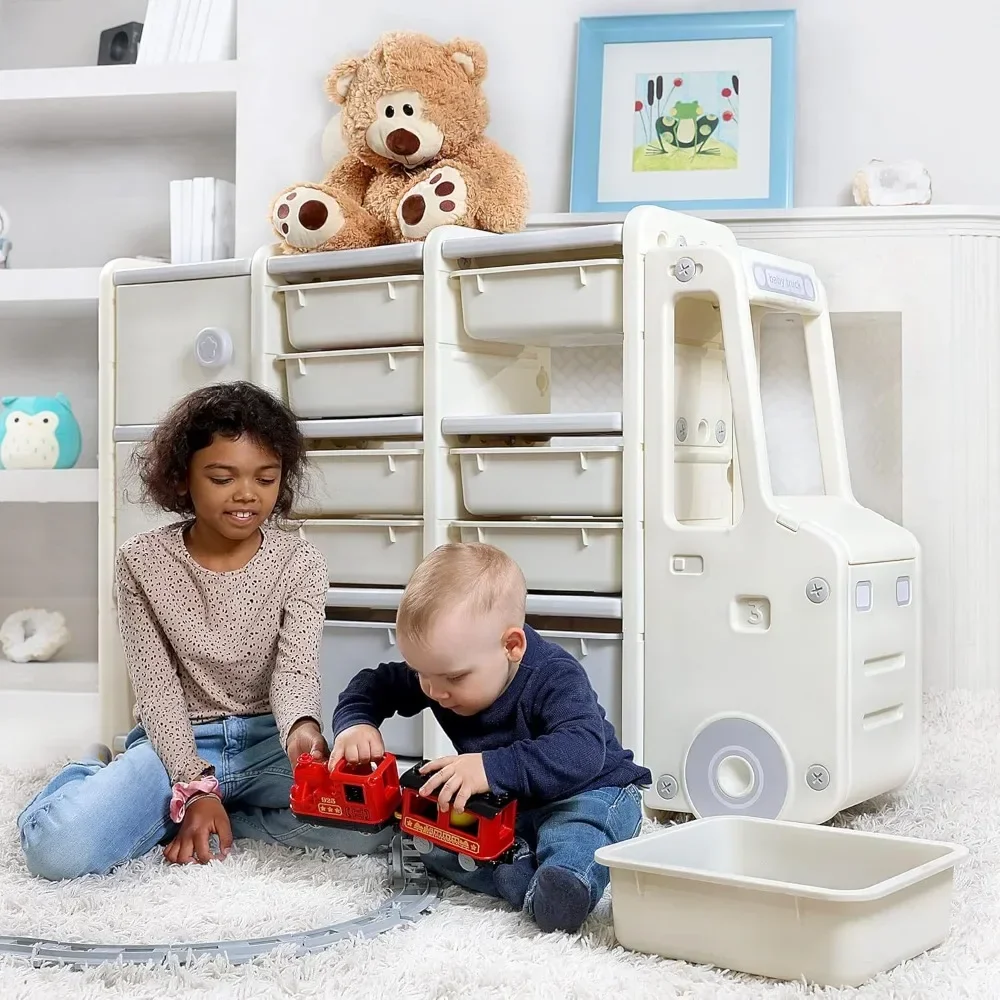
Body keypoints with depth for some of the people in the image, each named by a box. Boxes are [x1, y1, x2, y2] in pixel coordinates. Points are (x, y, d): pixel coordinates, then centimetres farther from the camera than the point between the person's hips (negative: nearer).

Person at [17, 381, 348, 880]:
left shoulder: (299, 563, -3)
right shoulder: (143, 561, -4)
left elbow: (296, 668, -14)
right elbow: (156, 686, -6)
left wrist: (300, 728, -39)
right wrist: (195, 786, -19)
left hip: (267, 743, 3)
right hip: (176, 743, -2)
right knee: (57, 848, -31)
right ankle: (95, 773, 6)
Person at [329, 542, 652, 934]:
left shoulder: (555, 677, -30)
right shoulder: (439, 671, -10)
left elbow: (581, 752, -46)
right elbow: (372, 686, 5)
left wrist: (493, 768, -56)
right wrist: (354, 723, -19)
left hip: (587, 791, -6)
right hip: (502, 808, 6)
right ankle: (526, 879, -37)